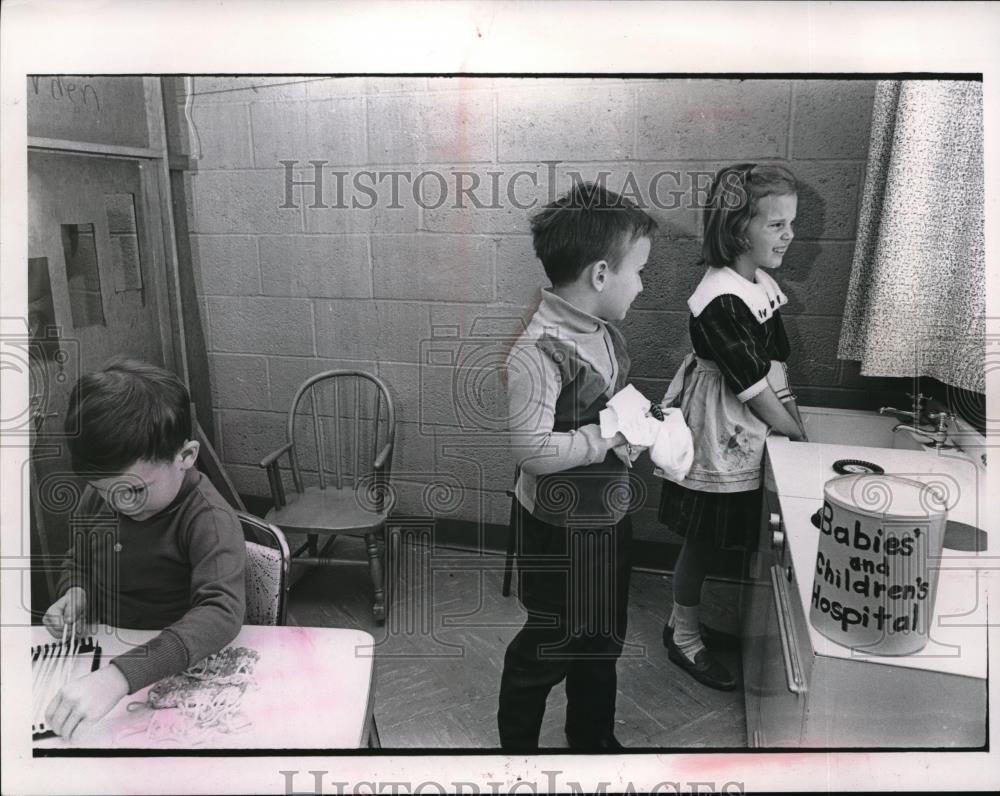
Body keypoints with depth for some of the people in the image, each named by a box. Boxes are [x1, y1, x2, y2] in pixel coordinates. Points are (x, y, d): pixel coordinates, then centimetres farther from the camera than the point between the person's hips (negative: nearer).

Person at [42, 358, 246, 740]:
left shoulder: (209, 520, -23)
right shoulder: (99, 496, -2)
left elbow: (221, 613, -37)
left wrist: (120, 676, -48)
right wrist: (74, 591, -6)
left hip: (170, 671, -5)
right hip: (95, 656, 6)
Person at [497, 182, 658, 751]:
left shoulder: (604, 332, 0)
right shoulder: (539, 352, -28)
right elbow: (533, 450, -30)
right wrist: (611, 437, -23)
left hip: (607, 516, 8)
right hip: (560, 527, -8)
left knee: (602, 638, 24)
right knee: (549, 644, 12)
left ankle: (594, 737, 47)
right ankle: (517, 740, 39)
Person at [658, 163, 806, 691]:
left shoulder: (763, 284, 4)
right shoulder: (721, 300, -24)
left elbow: (776, 364, 6)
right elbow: (752, 386, -21)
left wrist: (795, 422, -2)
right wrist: (798, 436, -10)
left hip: (742, 433, 9)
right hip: (717, 434, -9)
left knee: (709, 540, 20)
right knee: (702, 540, 8)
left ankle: (684, 621, 39)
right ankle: (685, 639, 28)